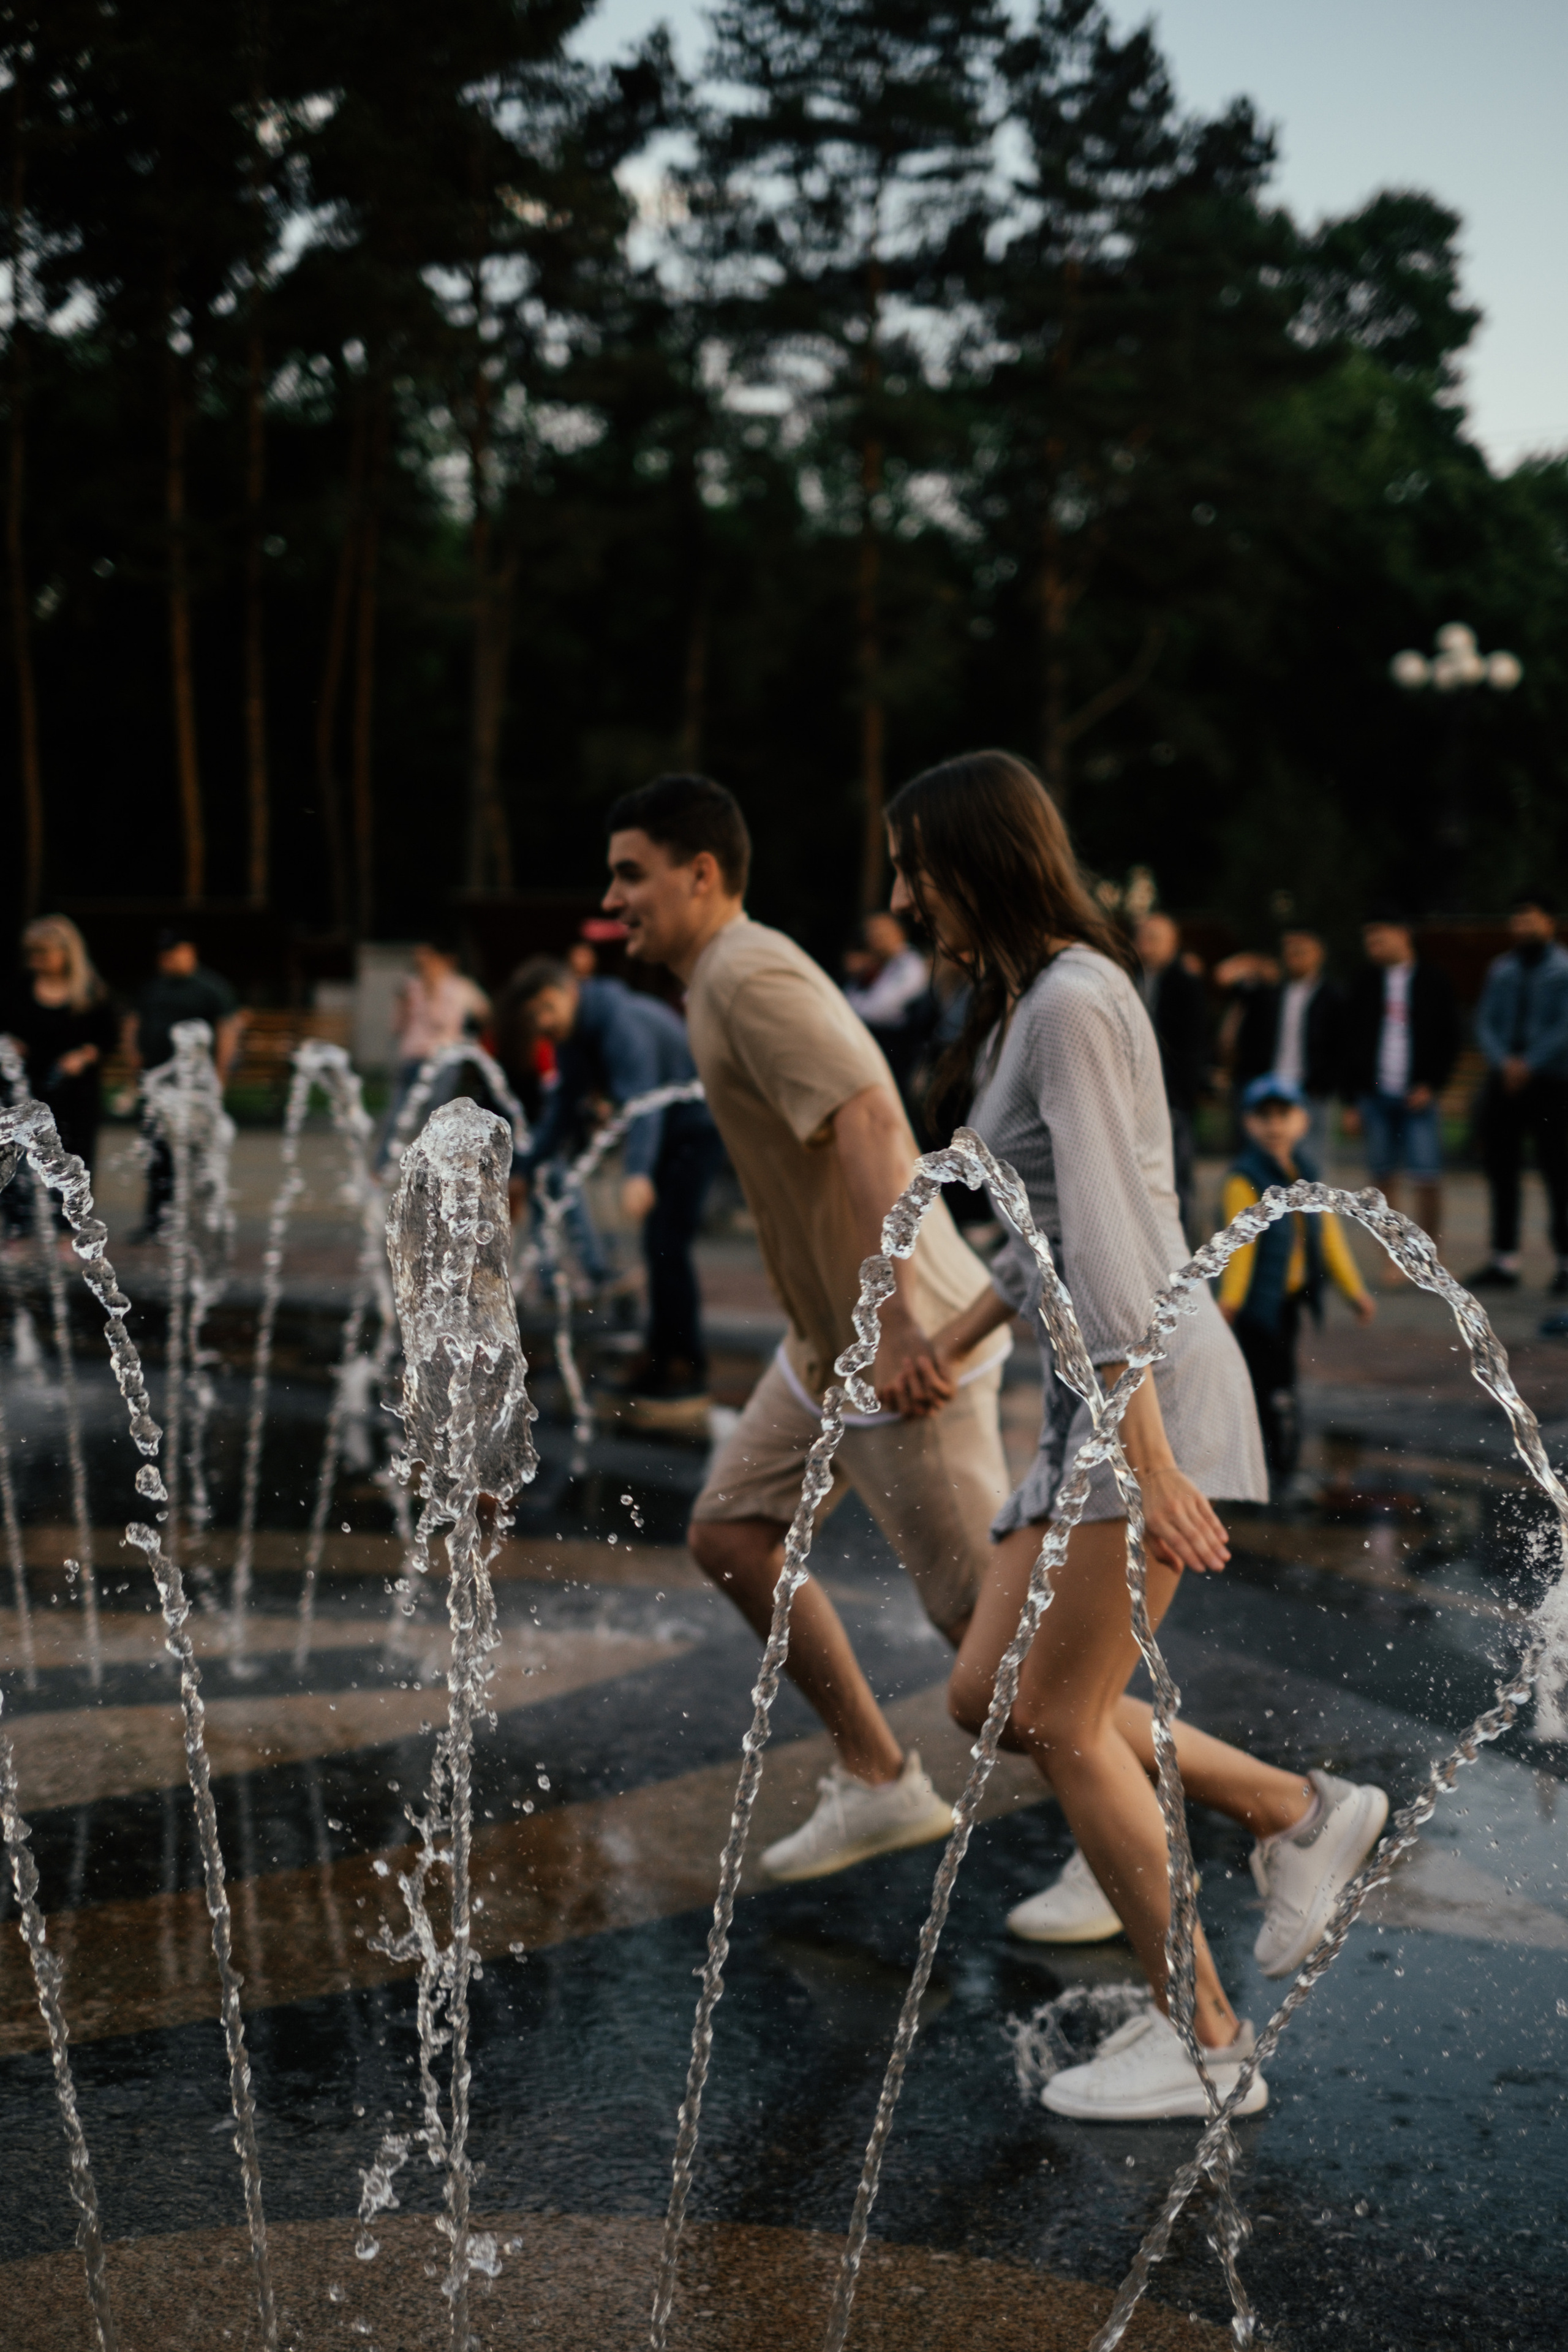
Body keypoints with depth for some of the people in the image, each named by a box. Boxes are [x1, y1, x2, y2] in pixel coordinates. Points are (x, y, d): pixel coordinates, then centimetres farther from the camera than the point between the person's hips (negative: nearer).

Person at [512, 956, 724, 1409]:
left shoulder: (621, 1024, -31)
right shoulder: (571, 1036, -3)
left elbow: (643, 1100, -44)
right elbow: (563, 1106, 7)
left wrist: (638, 1175, -57)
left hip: (697, 1125, -9)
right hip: (664, 1129, 9)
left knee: (668, 1244, -14)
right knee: (656, 1243, 12)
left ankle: (687, 1368, -7)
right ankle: (662, 1353, 22)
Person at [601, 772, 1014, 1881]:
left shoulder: (754, 980, -19)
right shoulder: (727, 979, 13)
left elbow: (873, 1125, -32)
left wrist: (897, 1321, -40)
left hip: (908, 1346, -10)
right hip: (832, 1342, 11)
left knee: (982, 1612, -2)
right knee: (729, 1533, 13)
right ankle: (879, 1782, 20)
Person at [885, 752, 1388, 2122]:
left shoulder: (1073, 1002, -14)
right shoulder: (1028, 1004, 16)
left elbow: (1109, 1236, -23)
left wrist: (1148, 1456, -27)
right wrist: (957, 1340, 33)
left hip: (1151, 1383, -10)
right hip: (1096, 1395, 10)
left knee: (1062, 1722, -7)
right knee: (988, 1699, 9)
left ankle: (1205, 2042, 3)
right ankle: (1298, 1815, 17)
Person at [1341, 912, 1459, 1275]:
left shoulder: (1432, 982, 3)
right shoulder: (1366, 986, 10)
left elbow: (1449, 1040, 4)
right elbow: (1351, 1044, 11)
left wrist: (1431, 1085, -7)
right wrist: (1352, 1102, 7)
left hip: (1418, 1097, -2)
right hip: (1375, 1096, 3)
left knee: (1428, 1179, -8)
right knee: (1384, 1178, 2)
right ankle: (1394, 1261, 8)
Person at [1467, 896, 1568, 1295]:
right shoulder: (1501, 970, 12)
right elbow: (1484, 1022, 7)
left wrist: (1529, 1064, -15)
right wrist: (1504, 1061, -9)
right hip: (1505, 1082, 5)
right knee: (1500, 1168, 6)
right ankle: (1504, 1260, 13)